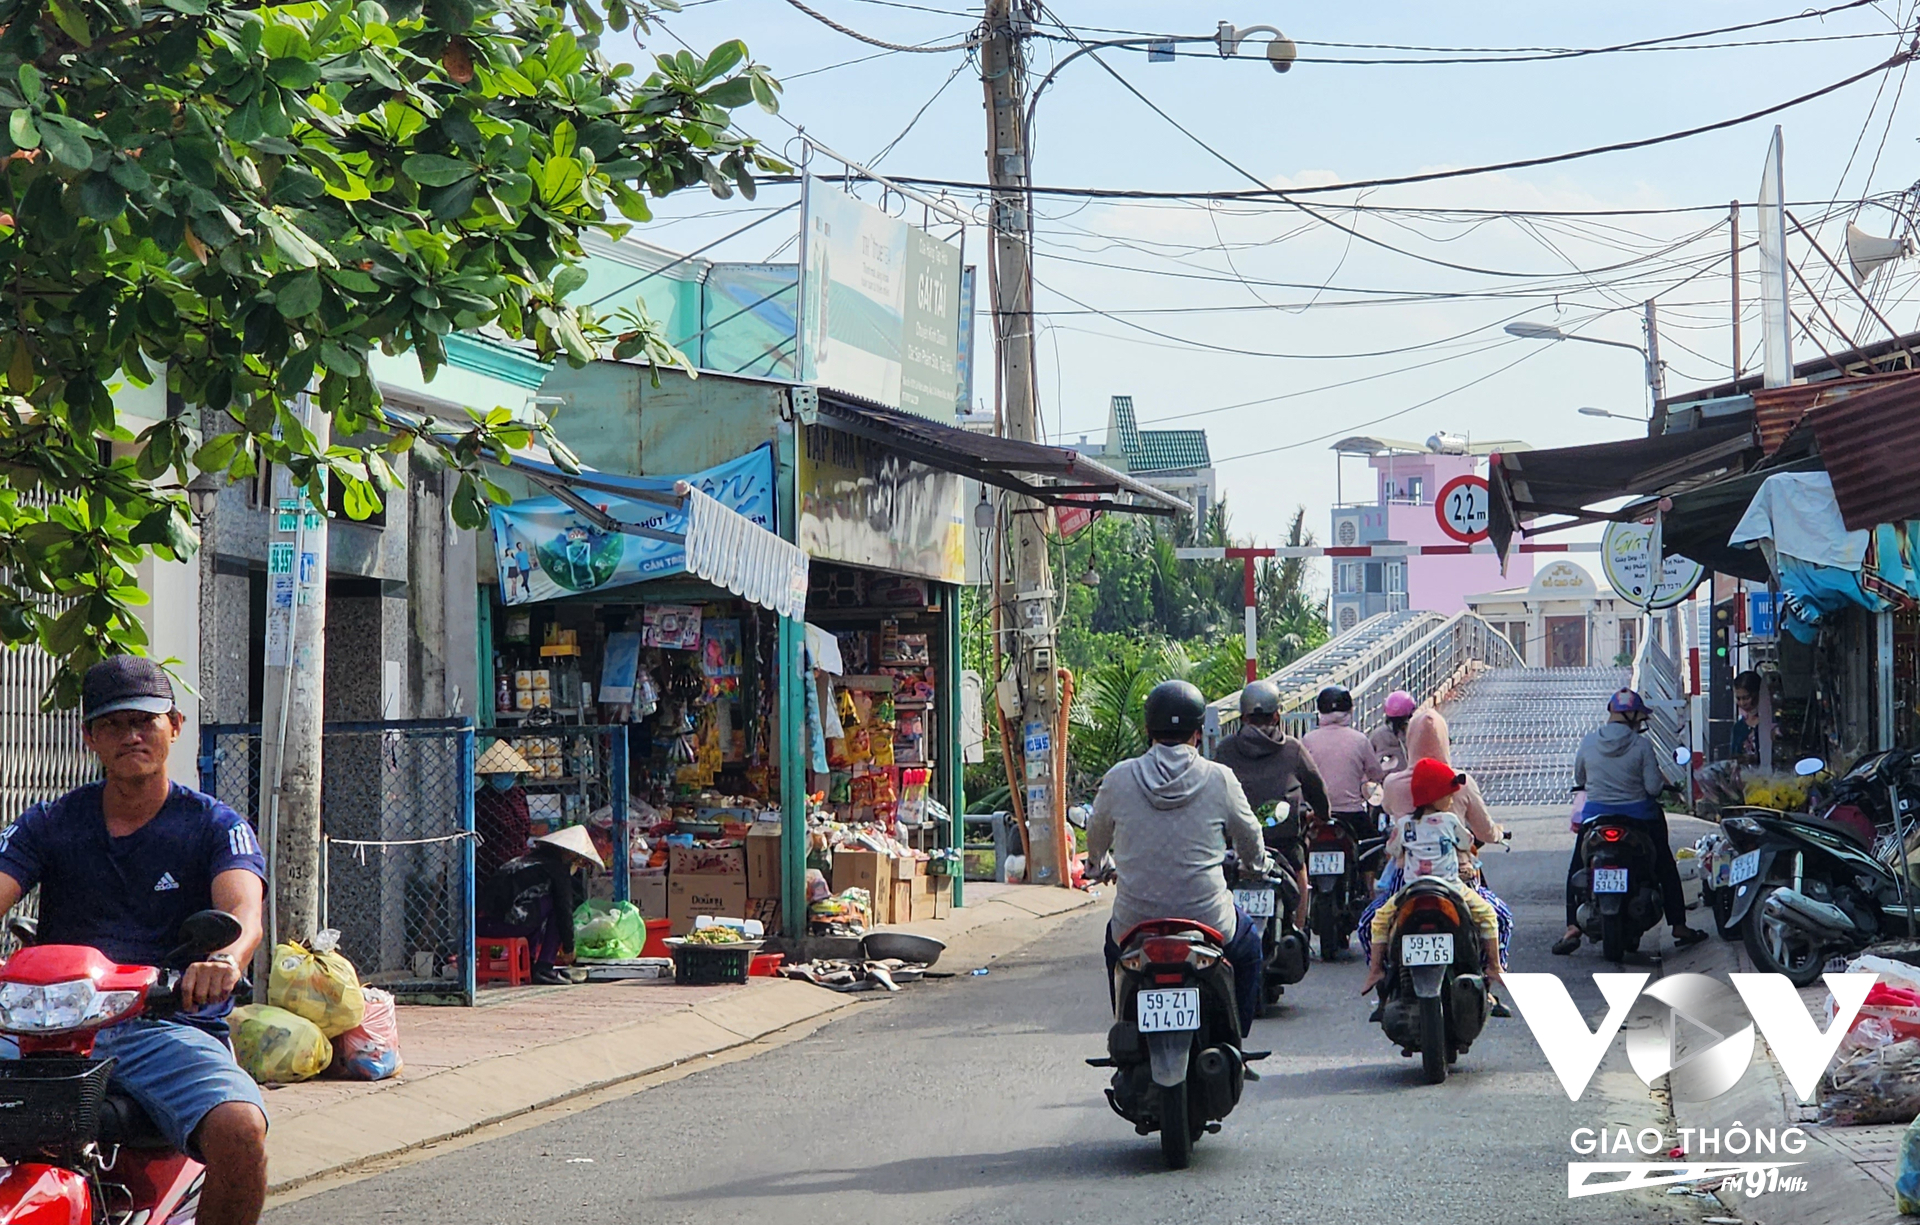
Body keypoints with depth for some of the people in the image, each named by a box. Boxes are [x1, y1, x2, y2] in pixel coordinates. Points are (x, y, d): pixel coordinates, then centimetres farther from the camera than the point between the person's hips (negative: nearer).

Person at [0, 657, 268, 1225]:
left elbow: (243, 912, -10)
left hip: (172, 1025, -1)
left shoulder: (216, 826, 9)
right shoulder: (50, 823, 15)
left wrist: (224, 958, -36)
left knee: (239, 1131, -32)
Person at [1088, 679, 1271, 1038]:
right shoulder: (1219, 779, -5)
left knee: (1114, 941, 36)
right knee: (1248, 945, 32)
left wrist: (1099, 861, 40)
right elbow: (1249, 839, 12)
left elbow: (1095, 843, 14)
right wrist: (1257, 865, 36)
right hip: (1209, 924, -1)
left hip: (1135, 926, 1)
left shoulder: (1118, 779, -3)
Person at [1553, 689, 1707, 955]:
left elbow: (1579, 779, 10)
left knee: (1577, 872, 12)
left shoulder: (1588, 743, -3)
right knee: (1665, 869, 17)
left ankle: (1573, 928, -4)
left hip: (1596, 816, 1)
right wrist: (1662, 779, 10)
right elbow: (1654, 787, -13)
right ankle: (1679, 926, 17)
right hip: (1638, 816, -1)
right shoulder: (1642, 746, -11)